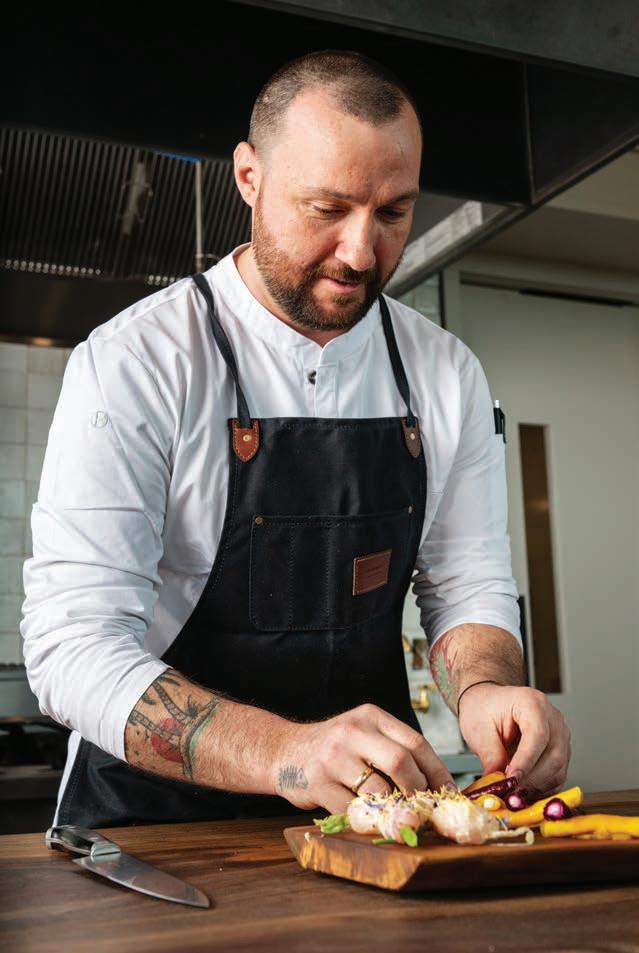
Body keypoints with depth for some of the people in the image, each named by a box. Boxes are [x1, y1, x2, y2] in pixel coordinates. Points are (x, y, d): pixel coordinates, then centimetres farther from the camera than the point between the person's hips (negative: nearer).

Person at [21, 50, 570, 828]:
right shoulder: (132, 362, -13)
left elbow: (467, 588, 6)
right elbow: (74, 645, -18)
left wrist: (483, 690, -16)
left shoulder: (447, 375, 1)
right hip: (157, 814, -3)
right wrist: (282, 751, -33)